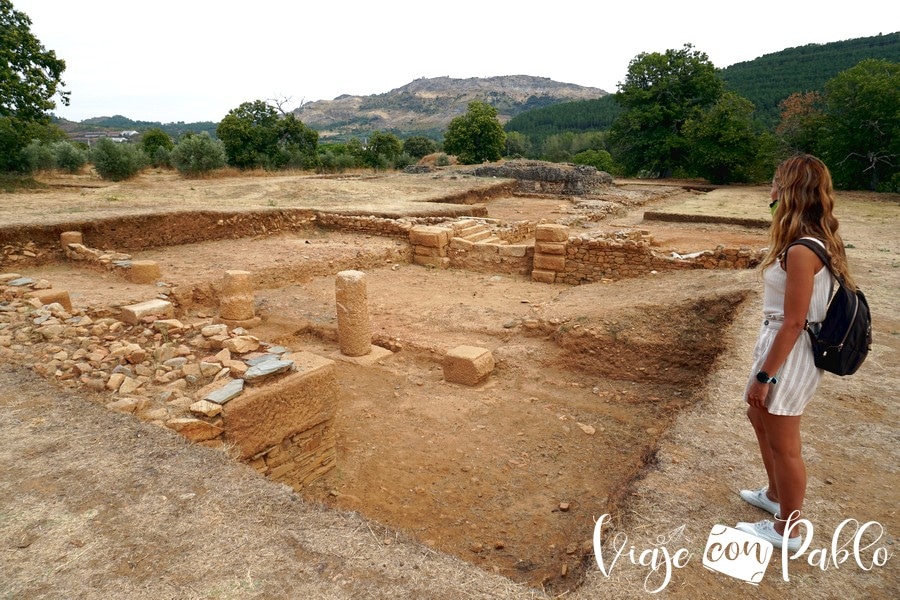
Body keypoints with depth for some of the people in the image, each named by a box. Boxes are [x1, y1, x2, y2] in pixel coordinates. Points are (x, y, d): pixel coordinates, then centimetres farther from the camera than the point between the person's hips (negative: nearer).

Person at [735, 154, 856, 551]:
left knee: (783, 445, 6)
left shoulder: (801, 251, -25)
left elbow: (793, 322, -23)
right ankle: (776, 495, 46)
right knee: (759, 418, 27)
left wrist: (764, 376, -17)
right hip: (784, 346, 10)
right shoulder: (817, 240, 5)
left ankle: (786, 531, 26)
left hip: (788, 353, -10)